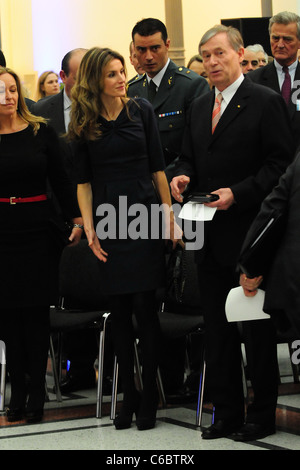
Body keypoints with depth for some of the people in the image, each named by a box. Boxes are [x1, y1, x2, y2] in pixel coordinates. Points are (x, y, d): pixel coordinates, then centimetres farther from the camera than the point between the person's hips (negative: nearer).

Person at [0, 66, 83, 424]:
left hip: (36, 228, 0)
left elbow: (60, 180, 4)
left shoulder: (41, 132, 2)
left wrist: (77, 220, -2)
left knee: (36, 309, 2)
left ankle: (36, 391, 6)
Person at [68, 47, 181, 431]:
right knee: (119, 311, 5)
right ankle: (128, 395, 14)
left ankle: (149, 397, 5)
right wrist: (89, 227, -3)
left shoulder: (141, 110, 3)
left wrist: (169, 215, 1)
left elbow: (157, 166, 5)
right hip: (109, 224, 1)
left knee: (145, 306, -4)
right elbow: (83, 181, 5)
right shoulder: (83, 123, 3)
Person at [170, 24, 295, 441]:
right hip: (210, 236, 7)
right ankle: (226, 412, 19)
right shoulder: (199, 107, 14)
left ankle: (262, 414, 10)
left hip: (249, 233, -7)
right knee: (217, 329, 11)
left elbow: (281, 164, -12)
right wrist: (182, 176, -1)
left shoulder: (266, 102, -7)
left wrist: (238, 193, -19)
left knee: (257, 328, 1)